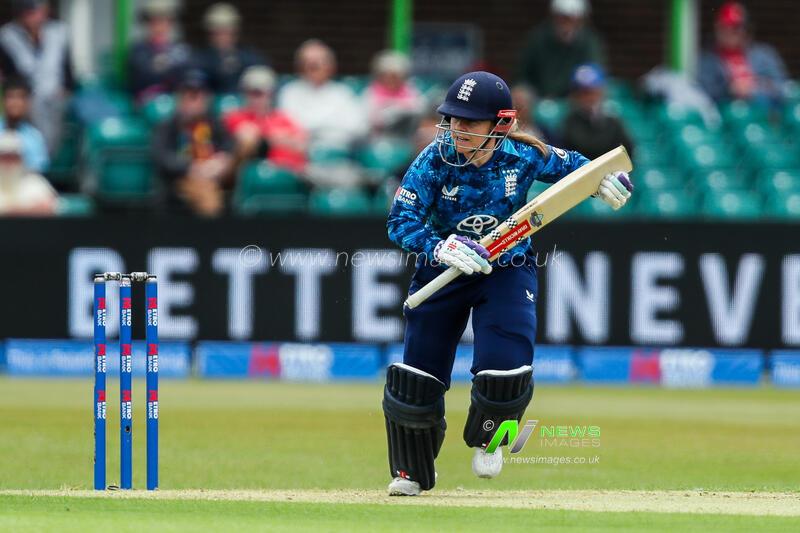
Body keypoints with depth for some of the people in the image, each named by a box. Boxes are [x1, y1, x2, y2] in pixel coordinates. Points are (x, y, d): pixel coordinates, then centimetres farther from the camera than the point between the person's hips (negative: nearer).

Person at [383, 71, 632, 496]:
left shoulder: (524, 156, -15)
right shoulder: (435, 159, -19)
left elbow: (567, 165, 4)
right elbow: (401, 221, -22)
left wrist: (602, 180, -16)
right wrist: (441, 248, -39)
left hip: (508, 270, 0)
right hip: (443, 271, 0)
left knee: (505, 368, -16)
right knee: (416, 377, 0)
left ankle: (486, 438, 20)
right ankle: (411, 472, 25)